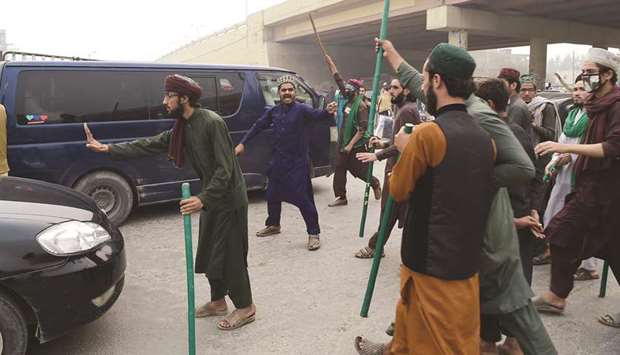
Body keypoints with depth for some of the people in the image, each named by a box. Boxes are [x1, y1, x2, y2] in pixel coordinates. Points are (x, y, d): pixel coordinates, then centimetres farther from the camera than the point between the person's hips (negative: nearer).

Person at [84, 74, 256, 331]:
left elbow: (225, 170, -25)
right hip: (211, 199, 9)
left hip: (229, 199, -9)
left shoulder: (212, 123, -21)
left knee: (229, 255, -1)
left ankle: (245, 308, 15)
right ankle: (218, 301, 33)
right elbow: (148, 145, 6)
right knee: (208, 253, 16)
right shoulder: (182, 128, 6)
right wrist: (107, 148, 1)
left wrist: (203, 199, -32)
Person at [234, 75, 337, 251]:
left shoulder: (301, 109, -10)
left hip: (298, 163, -6)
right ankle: (273, 225, 41)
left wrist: (328, 112, -50)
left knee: (303, 199, -6)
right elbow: (258, 126, 15)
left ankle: (314, 234, 7)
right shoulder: (273, 111, 6)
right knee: (272, 195, 18)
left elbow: (317, 115, -28)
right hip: (278, 162, 6)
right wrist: (242, 143, 13)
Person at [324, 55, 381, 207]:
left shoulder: (361, 106, -15)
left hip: (357, 145, -7)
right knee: (339, 169, 2)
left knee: (359, 170, 4)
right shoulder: (345, 99, 5)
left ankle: (375, 183, 32)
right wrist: (329, 61, 8)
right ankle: (341, 197, 9)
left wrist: (351, 145, -22)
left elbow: (362, 129, -20)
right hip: (343, 143, 7)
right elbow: (338, 78, 9)